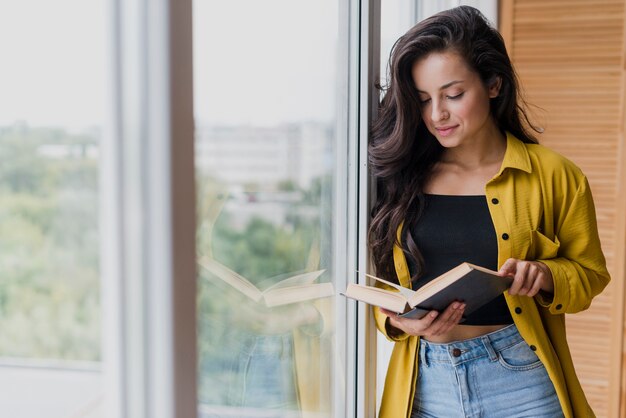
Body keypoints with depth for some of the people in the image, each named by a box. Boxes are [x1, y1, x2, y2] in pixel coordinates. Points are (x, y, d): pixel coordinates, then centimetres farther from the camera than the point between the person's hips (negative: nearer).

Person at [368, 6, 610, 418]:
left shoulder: (554, 176, -3)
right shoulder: (401, 177, 1)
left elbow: (589, 273, 5)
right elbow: (381, 283, 7)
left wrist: (545, 275, -15)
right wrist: (399, 320, -13)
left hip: (519, 380, -1)